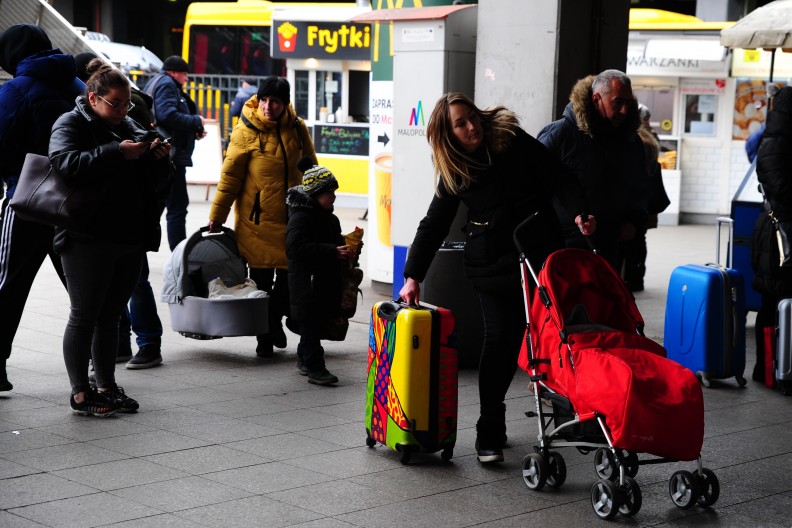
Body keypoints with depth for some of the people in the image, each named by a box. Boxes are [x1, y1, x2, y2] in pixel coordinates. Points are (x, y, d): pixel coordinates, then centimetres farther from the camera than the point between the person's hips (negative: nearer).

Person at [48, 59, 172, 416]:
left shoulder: (129, 127, 18)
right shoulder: (70, 125, -3)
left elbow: (154, 181, 22)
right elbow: (66, 164, -23)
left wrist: (159, 158, 0)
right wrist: (117, 153, -27)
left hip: (131, 239, 7)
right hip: (88, 240, -6)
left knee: (110, 316, 12)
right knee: (84, 316, -2)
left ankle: (106, 387, 19)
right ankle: (80, 394, 4)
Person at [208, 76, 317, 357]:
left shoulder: (297, 128, 2)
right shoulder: (245, 131, -8)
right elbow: (230, 176, -5)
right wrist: (217, 216, -4)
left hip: (292, 218, 3)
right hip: (257, 220, -3)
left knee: (290, 277, 5)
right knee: (261, 280, 3)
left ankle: (275, 320, 31)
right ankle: (264, 338, 18)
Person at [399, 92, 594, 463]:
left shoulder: (512, 140, -1)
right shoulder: (453, 171, 4)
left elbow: (558, 179, -3)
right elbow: (433, 225, 6)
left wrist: (578, 212, -20)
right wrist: (412, 276, -1)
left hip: (540, 253, 0)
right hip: (491, 263, 0)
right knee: (500, 338, -7)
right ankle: (489, 433, -2)